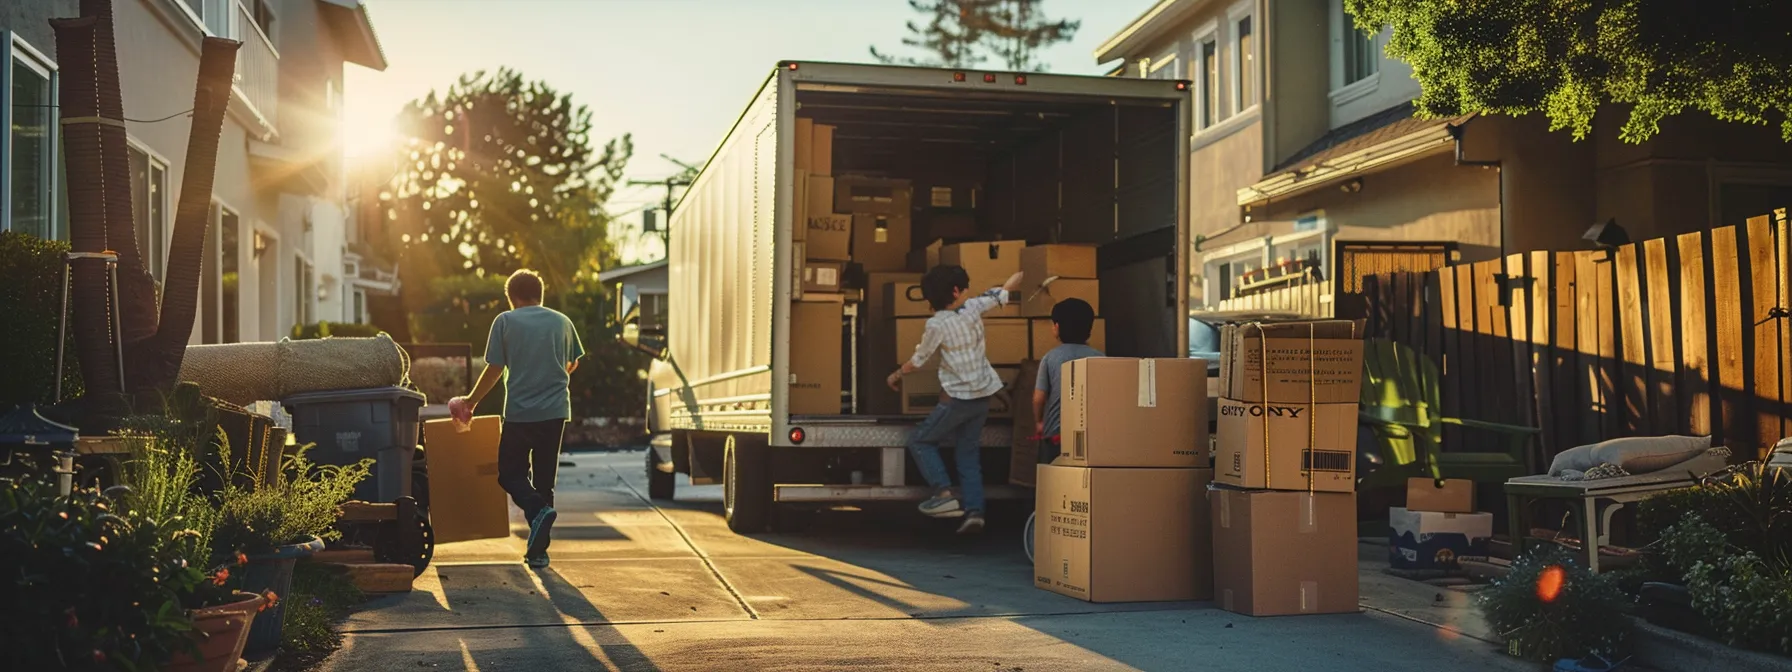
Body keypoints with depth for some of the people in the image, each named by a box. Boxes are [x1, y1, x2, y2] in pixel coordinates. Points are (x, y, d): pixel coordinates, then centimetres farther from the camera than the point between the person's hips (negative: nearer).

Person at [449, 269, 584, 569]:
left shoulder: (506, 321, -3)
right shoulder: (562, 322, 8)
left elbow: (494, 370, -4)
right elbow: (572, 364, 21)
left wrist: (470, 401, 9)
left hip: (520, 412, -4)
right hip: (556, 412, 4)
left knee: (510, 473, 8)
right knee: (544, 478, 11)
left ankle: (538, 510, -22)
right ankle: (538, 550, 11)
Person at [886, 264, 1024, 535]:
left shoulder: (937, 325, -15)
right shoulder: (973, 308, -3)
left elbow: (917, 362, -3)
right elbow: (1005, 291, 11)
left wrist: (896, 376, 15)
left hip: (958, 398, -6)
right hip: (982, 396, 6)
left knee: (920, 442, 7)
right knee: (969, 454, 11)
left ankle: (945, 494, -8)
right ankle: (974, 510, 0)